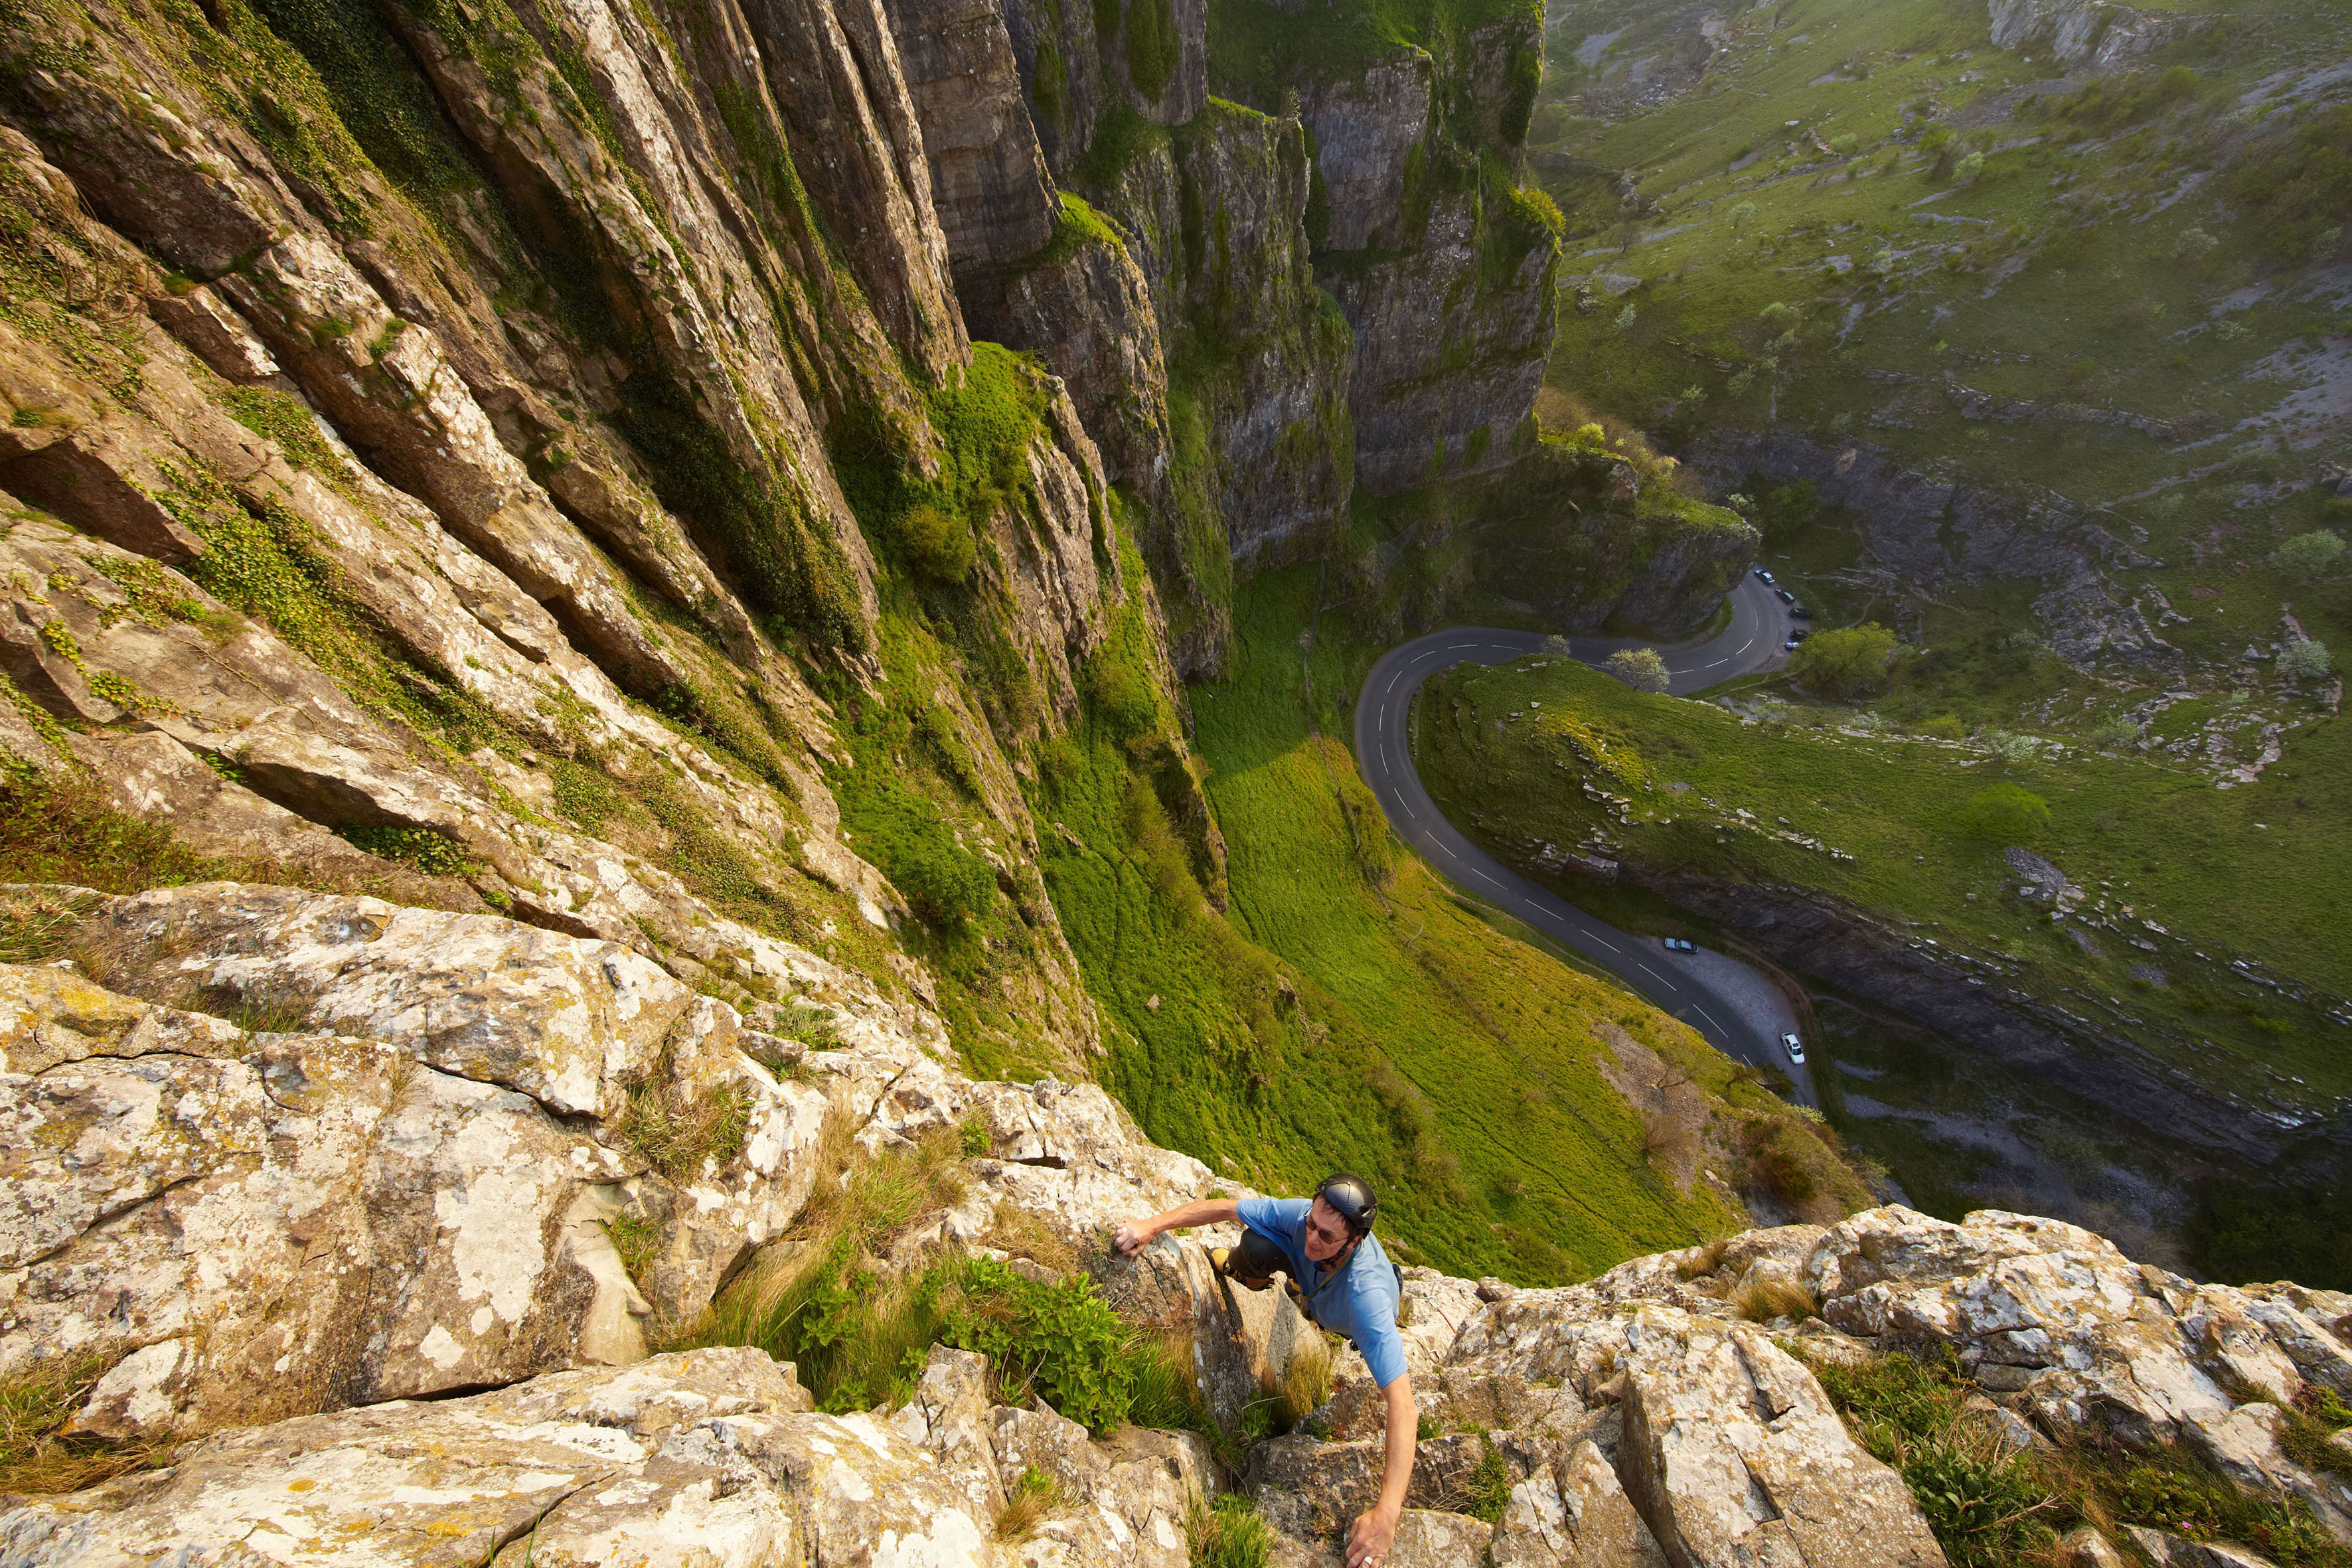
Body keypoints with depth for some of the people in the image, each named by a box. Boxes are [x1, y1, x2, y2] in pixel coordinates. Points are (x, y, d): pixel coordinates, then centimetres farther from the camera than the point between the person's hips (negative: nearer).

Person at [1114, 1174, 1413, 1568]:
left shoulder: (1367, 1296, -50)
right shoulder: (1304, 1214, -40)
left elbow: (1402, 1406, -52)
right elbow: (1224, 1209, -31)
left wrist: (1385, 1515, -57)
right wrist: (1153, 1225, -40)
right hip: (1310, 1277, -1)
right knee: (1257, 1242, -24)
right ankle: (1245, 1275, 13)